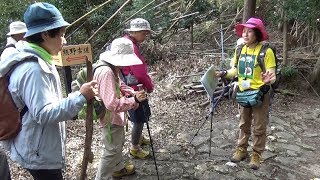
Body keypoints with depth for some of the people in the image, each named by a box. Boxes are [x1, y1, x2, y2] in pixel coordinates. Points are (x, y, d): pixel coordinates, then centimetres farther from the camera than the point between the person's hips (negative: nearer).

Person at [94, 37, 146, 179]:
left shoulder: (113, 68, -1)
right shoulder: (106, 72, -33)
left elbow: (119, 85, 16)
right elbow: (112, 104, -37)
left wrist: (133, 93, -2)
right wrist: (134, 100, -33)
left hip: (116, 117, 10)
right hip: (110, 118, -10)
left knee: (118, 144, 28)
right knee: (112, 151, 5)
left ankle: (119, 168, 50)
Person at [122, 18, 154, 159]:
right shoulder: (131, 47, -24)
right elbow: (140, 72, -25)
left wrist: (146, 85, 11)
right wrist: (150, 86, -9)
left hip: (133, 87, 10)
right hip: (134, 89, -10)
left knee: (140, 116, 24)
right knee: (139, 118, 2)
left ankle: (138, 138, 44)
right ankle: (135, 148, 18)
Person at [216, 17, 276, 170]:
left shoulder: (266, 51, -17)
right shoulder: (240, 49, 0)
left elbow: (272, 74, -19)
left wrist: (268, 80, -41)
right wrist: (224, 73, -5)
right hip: (243, 93, 5)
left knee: (259, 127, 9)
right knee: (244, 124, 18)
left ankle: (256, 155, 24)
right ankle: (242, 149, 33)